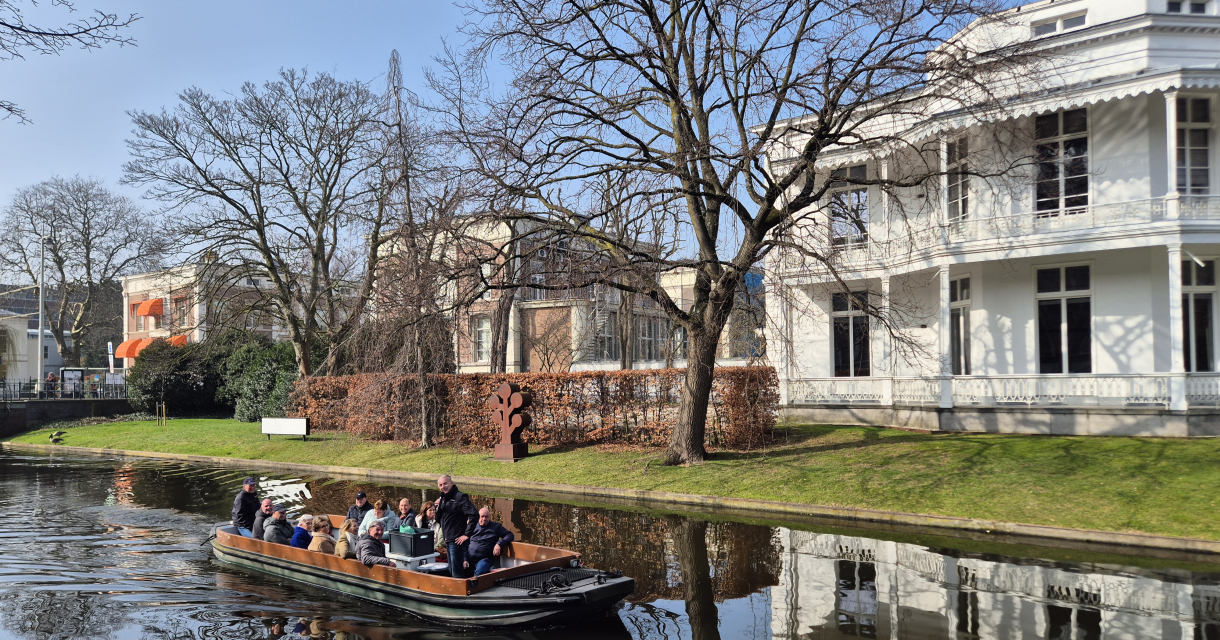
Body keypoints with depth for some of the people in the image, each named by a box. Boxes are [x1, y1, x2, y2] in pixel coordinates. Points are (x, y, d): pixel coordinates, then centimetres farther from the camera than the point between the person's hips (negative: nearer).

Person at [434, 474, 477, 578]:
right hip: (448, 541, 9)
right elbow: (438, 519, 17)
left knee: (457, 572, -8)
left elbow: (474, 515, -22)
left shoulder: (460, 497, -13)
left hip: (457, 541, -9)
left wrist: (467, 534, -20)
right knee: (451, 571, 16)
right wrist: (438, 507, -3)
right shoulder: (443, 498, 14)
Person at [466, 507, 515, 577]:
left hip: (484, 559, -3)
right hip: (470, 559, 3)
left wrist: (499, 544, -12)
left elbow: (510, 535, 5)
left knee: (479, 572, -35)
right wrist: (465, 560, 6)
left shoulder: (496, 526, 10)